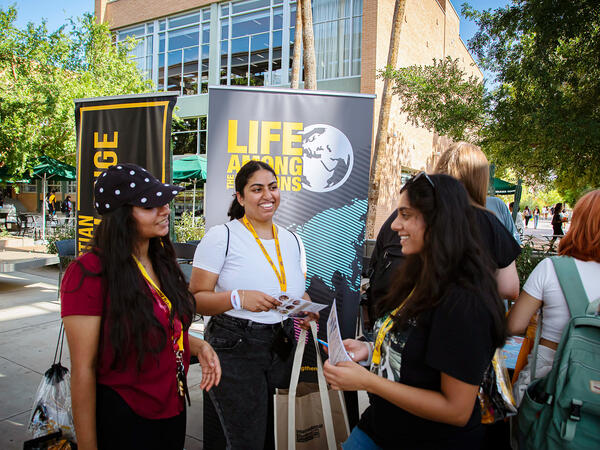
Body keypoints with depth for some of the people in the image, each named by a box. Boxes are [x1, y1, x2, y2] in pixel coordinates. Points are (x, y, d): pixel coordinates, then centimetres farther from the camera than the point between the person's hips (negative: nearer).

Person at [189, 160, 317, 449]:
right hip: (235, 350, -5)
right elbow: (195, 299, -10)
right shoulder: (222, 236, -8)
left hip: (282, 348, 6)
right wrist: (238, 298, -25)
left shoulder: (293, 241, 9)